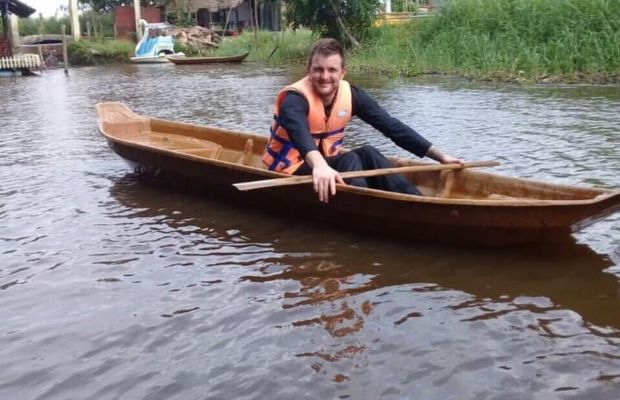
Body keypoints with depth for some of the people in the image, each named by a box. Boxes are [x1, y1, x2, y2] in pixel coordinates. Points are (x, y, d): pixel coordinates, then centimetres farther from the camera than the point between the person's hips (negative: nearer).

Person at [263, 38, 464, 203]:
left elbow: (392, 126, -6)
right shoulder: (295, 99, -22)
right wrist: (319, 165, -67)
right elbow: (299, 133, -44)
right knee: (350, 160, -29)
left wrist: (440, 155, -12)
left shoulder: (351, 95, -5)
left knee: (367, 154, -23)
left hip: (327, 164, 5)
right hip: (293, 171, -5)